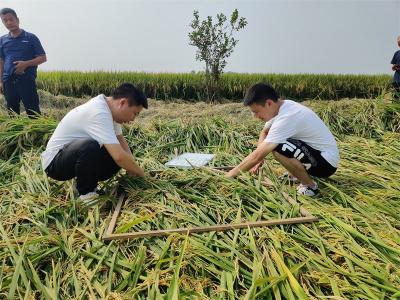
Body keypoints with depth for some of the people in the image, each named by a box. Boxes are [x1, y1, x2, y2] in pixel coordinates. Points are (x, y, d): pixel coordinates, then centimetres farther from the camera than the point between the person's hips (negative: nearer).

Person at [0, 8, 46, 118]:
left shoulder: (31, 37, 2)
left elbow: (43, 58, 0)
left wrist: (26, 64, -14)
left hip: (26, 79, -4)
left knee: (33, 111, -6)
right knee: (12, 111, 10)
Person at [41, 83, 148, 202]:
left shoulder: (109, 107, -2)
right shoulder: (99, 113, -31)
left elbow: (121, 141, 6)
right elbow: (119, 157, -38)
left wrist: (132, 169, -7)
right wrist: (141, 174, -21)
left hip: (74, 154, 9)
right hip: (54, 162, -9)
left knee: (118, 156, -7)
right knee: (90, 146, -38)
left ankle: (88, 182, 11)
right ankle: (85, 194, -13)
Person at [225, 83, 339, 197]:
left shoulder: (286, 118, -30)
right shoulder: (281, 107, -3)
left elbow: (258, 155, -28)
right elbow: (264, 133, 13)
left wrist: (231, 174, -17)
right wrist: (260, 156, -5)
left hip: (326, 163, -9)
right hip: (314, 150, 9)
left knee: (278, 148, -31)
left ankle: (309, 185, -8)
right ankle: (293, 174, 18)